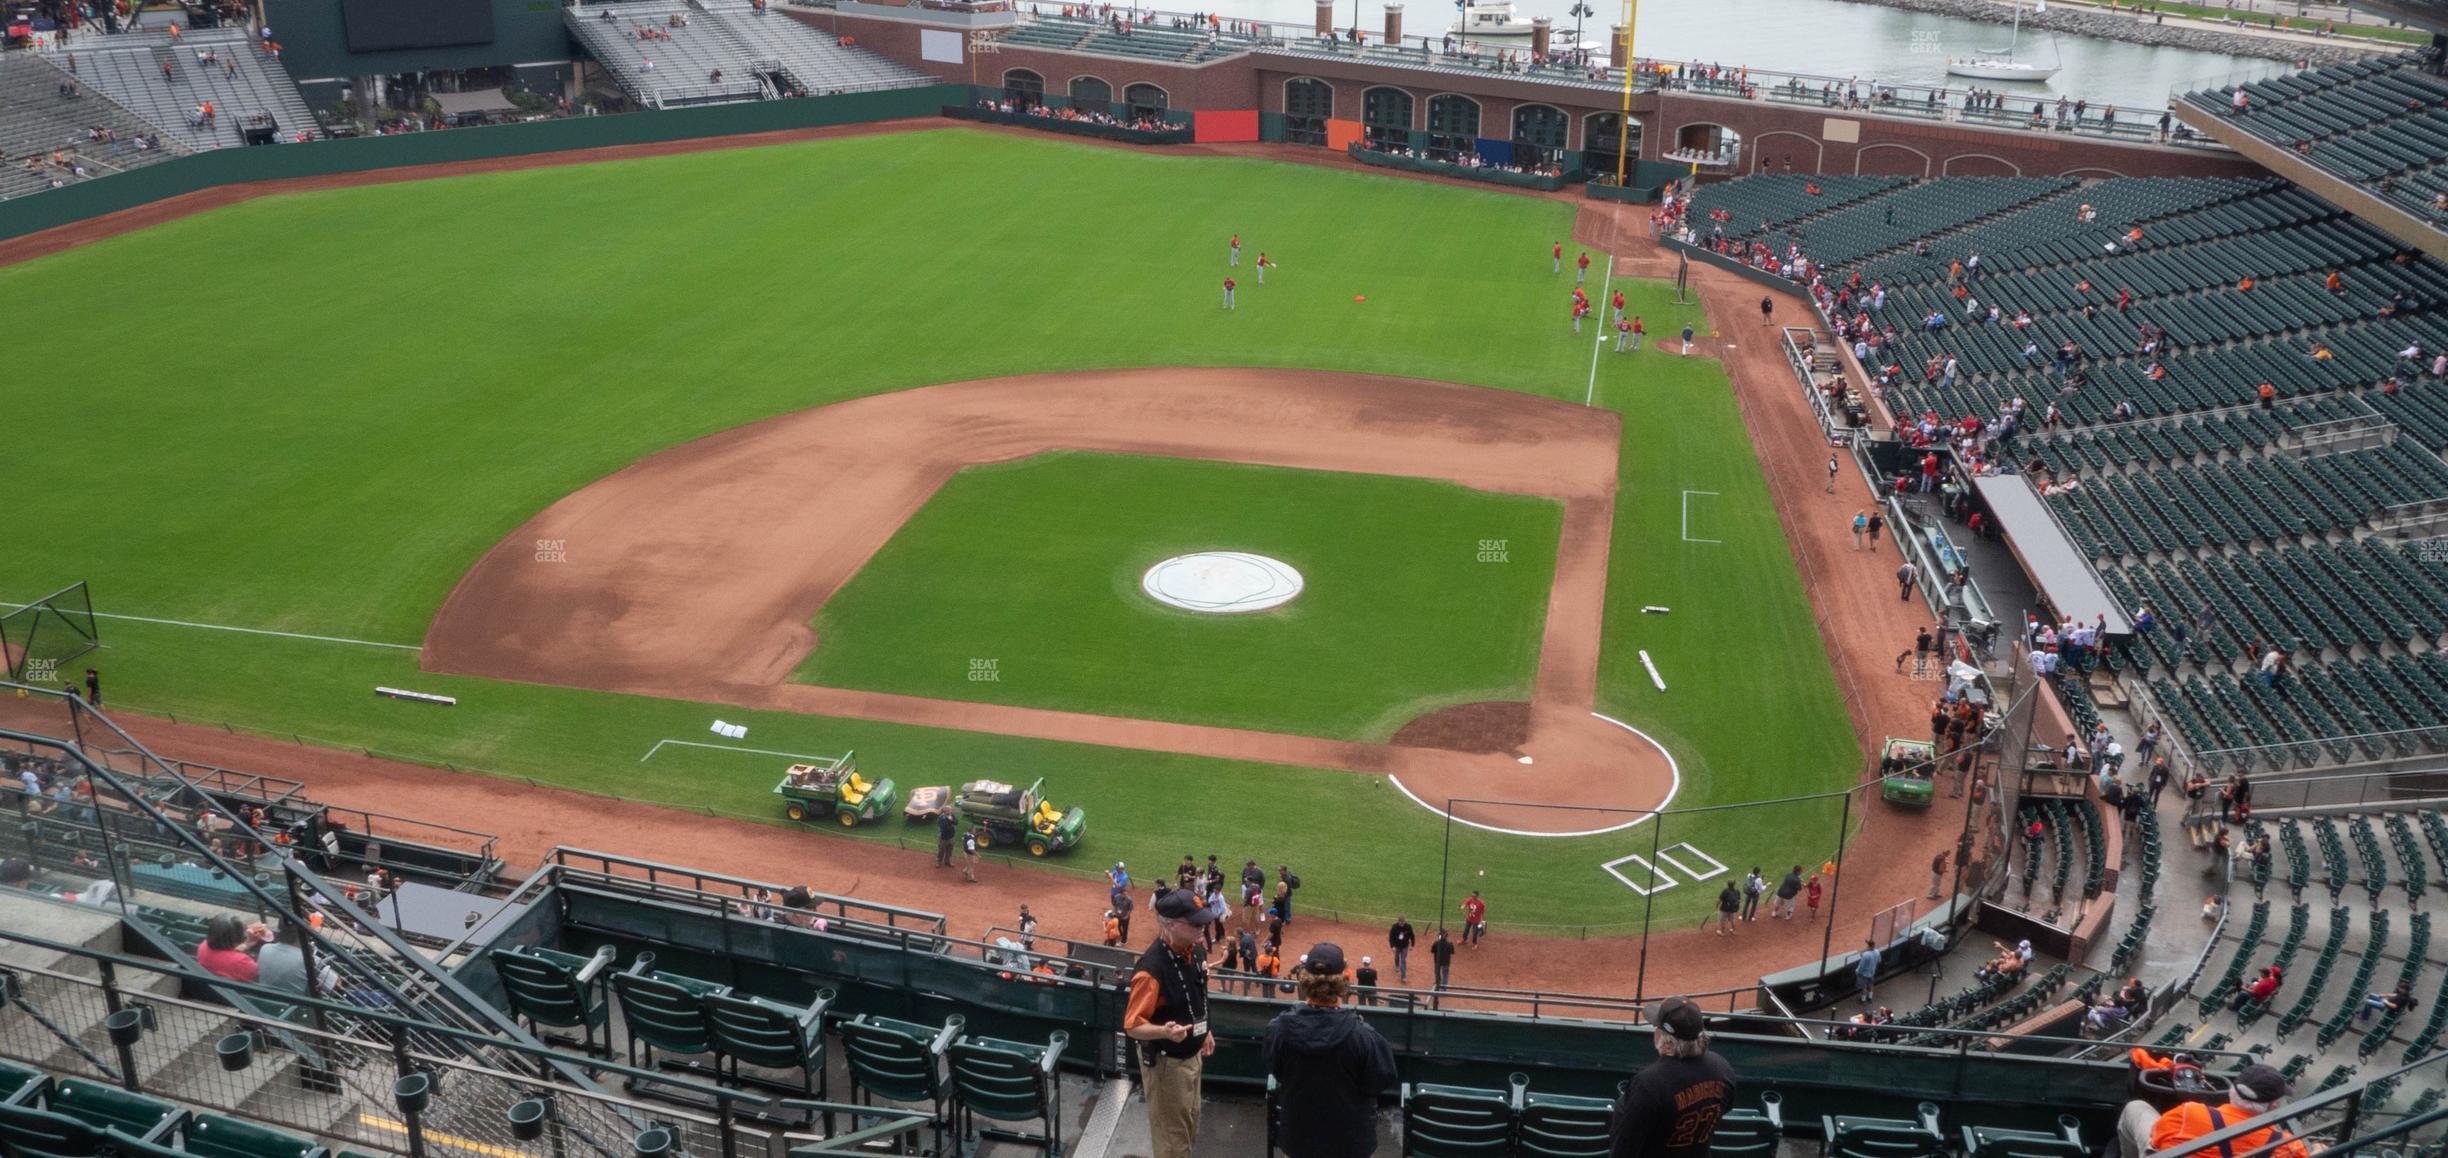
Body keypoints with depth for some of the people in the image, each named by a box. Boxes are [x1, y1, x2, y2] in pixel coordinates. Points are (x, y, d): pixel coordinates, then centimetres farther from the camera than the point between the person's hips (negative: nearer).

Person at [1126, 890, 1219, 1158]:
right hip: (1165, 1062, -8)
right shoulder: (1152, 968, -32)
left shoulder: (1196, 947, -7)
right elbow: (1133, 1026, -29)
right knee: (1173, 1136, 8)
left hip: (1192, 1053, 8)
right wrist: (1165, 1032, -47)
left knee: (1190, 1126, 27)